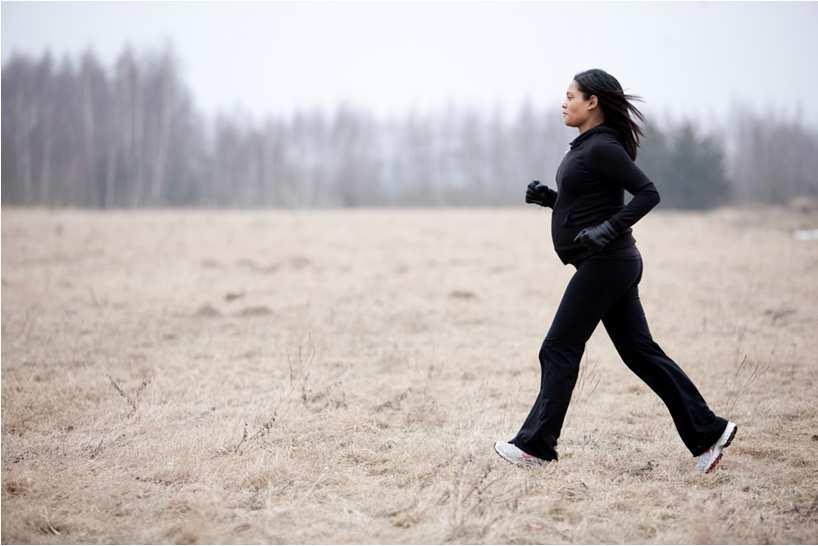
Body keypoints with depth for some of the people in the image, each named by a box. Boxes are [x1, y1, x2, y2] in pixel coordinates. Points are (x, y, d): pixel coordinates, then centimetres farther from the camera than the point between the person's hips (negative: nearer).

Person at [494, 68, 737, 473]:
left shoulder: (603, 148, -14)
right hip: (612, 263, 10)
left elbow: (648, 193, -19)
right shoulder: (587, 146, 16)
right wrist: (548, 198, 11)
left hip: (605, 264, -10)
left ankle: (535, 445, 6)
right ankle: (707, 432, 11)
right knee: (640, 351, 10)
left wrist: (607, 230, -26)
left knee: (558, 351, -2)